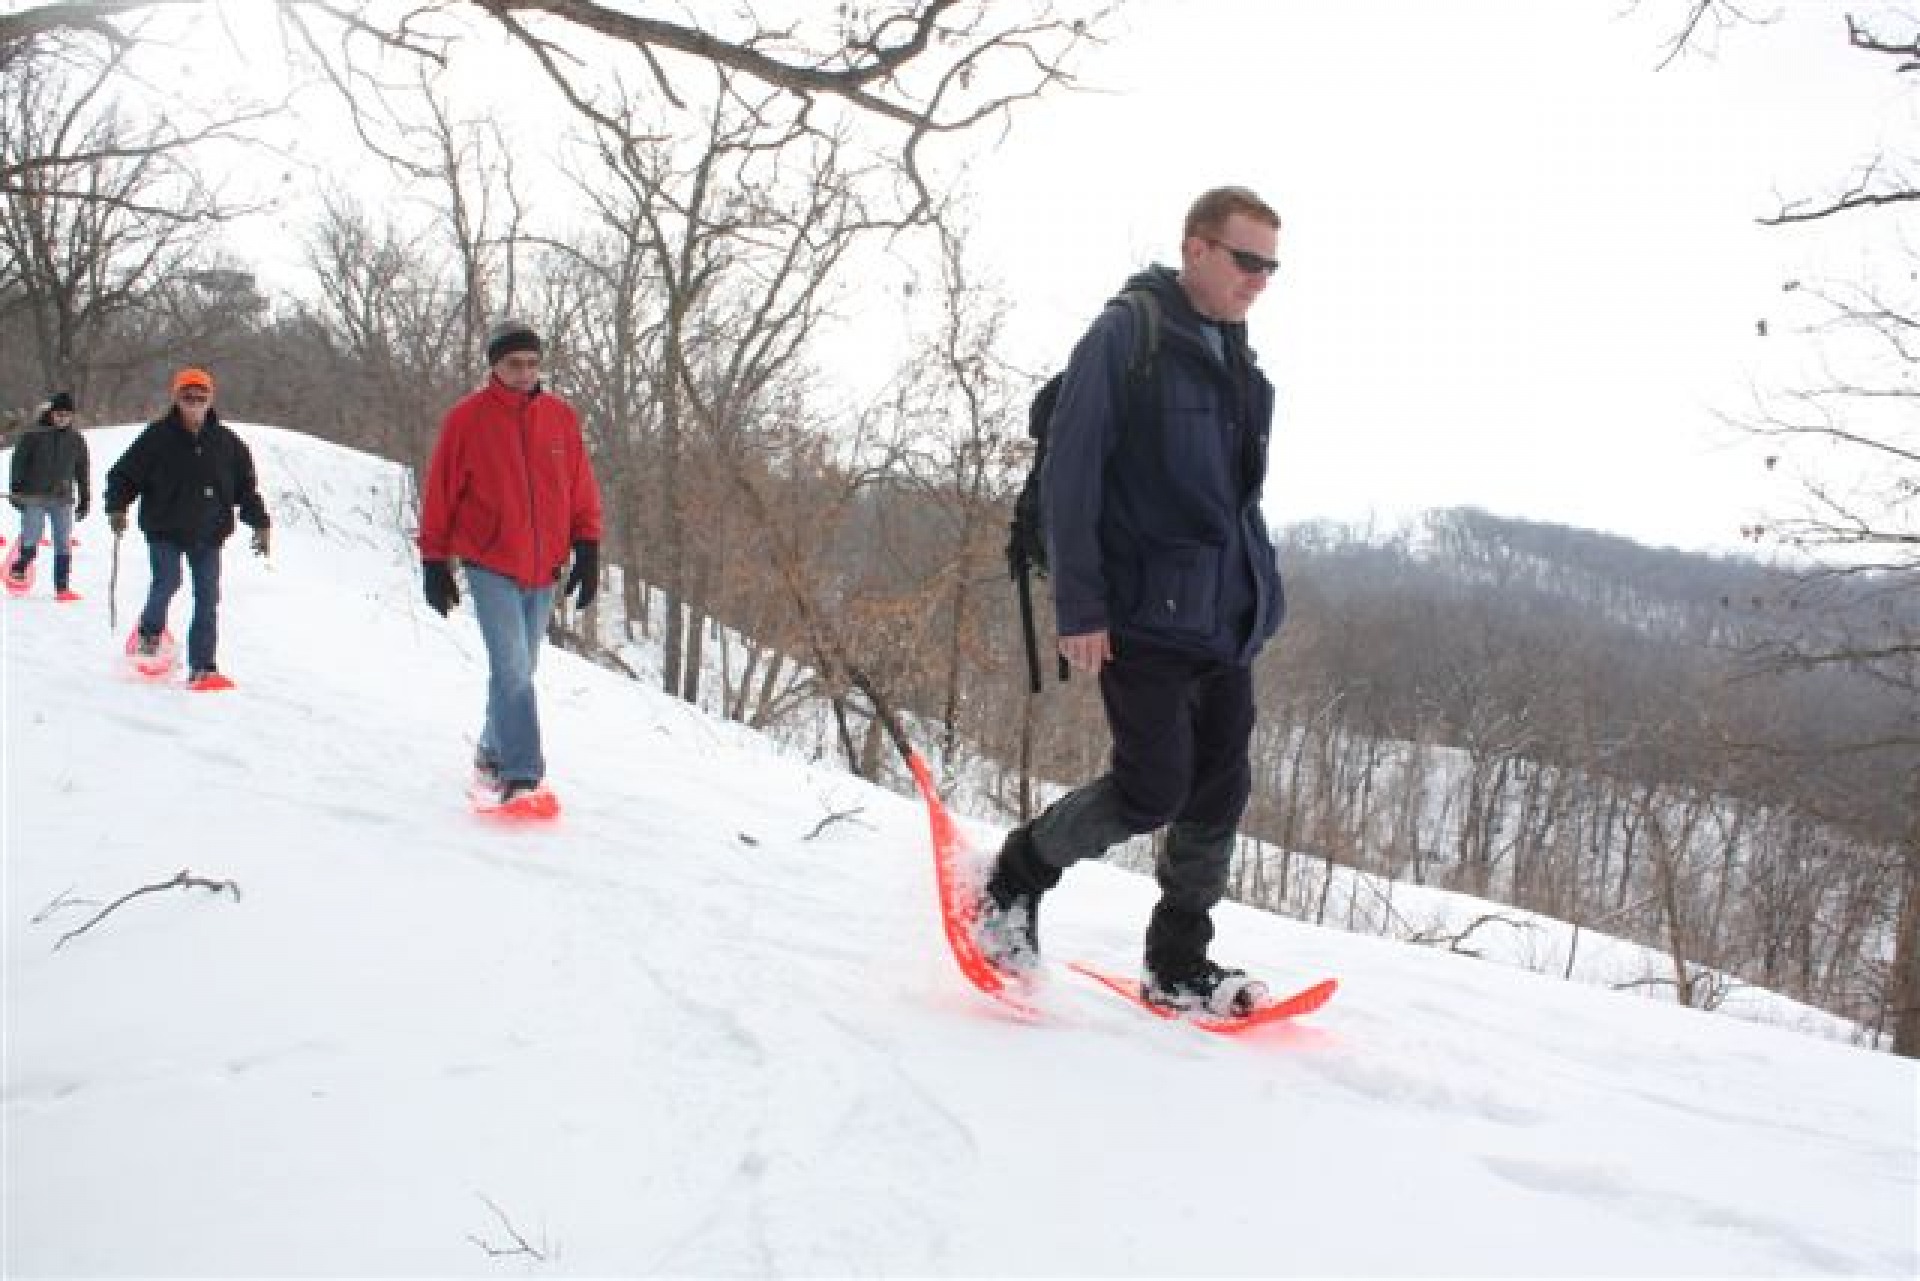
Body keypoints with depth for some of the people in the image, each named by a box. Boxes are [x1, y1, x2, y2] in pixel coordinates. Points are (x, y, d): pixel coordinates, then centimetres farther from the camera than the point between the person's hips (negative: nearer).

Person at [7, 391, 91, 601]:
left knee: (64, 545, 0)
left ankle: (62, 587, 4)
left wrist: (84, 500, 15)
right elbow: (19, 462, 1)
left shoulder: (76, 439, 9)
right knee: (30, 541, -7)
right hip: (34, 498, -3)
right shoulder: (33, 434, 0)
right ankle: (17, 572, 17)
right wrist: (16, 490, -5)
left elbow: (82, 471, 16)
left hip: (63, 499, 3)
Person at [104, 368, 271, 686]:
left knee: (208, 598, -2)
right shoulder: (158, 437, -3)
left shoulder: (226, 442, 5)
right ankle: (149, 634, 16)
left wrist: (260, 524, 4)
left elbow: (246, 487, 12)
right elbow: (124, 474, 1)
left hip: (207, 533, 2)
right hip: (165, 530, -2)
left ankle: (202, 668, 4)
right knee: (167, 582, -16)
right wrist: (117, 507, -12)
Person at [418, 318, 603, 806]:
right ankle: (520, 773, -12)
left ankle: (495, 750, 34)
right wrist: (434, 563, 0)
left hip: (543, 570, 4)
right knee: (512, 668, -14)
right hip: (490, 568, -4)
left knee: (520, 669, 15)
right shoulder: (467, 419, -5)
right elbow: (440, 494, 0)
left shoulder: (561, 417, 4)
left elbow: (581, 491, 9)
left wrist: (588, 553, 3)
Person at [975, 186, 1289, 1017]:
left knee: (1221, 794, 7)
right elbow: (1069, 476, -13)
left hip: (1226, 622, 8)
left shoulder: (1237, 363, 17)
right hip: (1143, 616, -8)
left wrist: (1262, 596, 18)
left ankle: (1178, 965, 20)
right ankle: (1017, 876, 13)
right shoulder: (1125, 336, -8)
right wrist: (1079, 606, -18)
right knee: (1153, 790, -11)